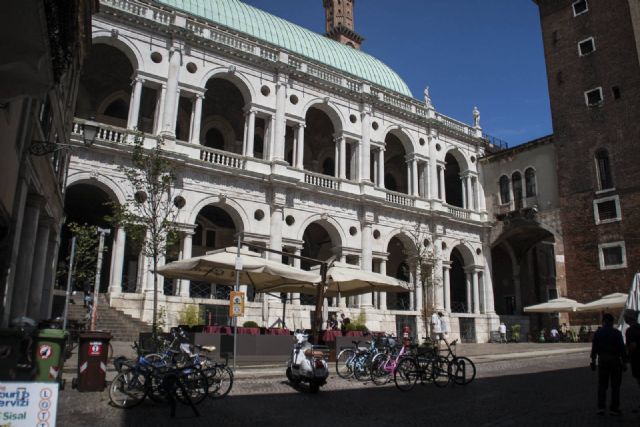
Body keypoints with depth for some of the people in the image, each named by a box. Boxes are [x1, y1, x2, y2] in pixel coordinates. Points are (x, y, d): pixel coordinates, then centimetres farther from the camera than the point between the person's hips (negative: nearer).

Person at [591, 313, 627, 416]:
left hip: (602, 361, 2)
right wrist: (624, 362, -2)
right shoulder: (617, 333, -7)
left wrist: (593, 361, 7)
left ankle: (601, 407, 4)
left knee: (602, 385, 10)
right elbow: (622, 349, -9)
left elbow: (594, 348, 0)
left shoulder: (597, 333, 0)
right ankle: (614, 408, 9)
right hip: (615, 361, -2)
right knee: (615, 386, 8)